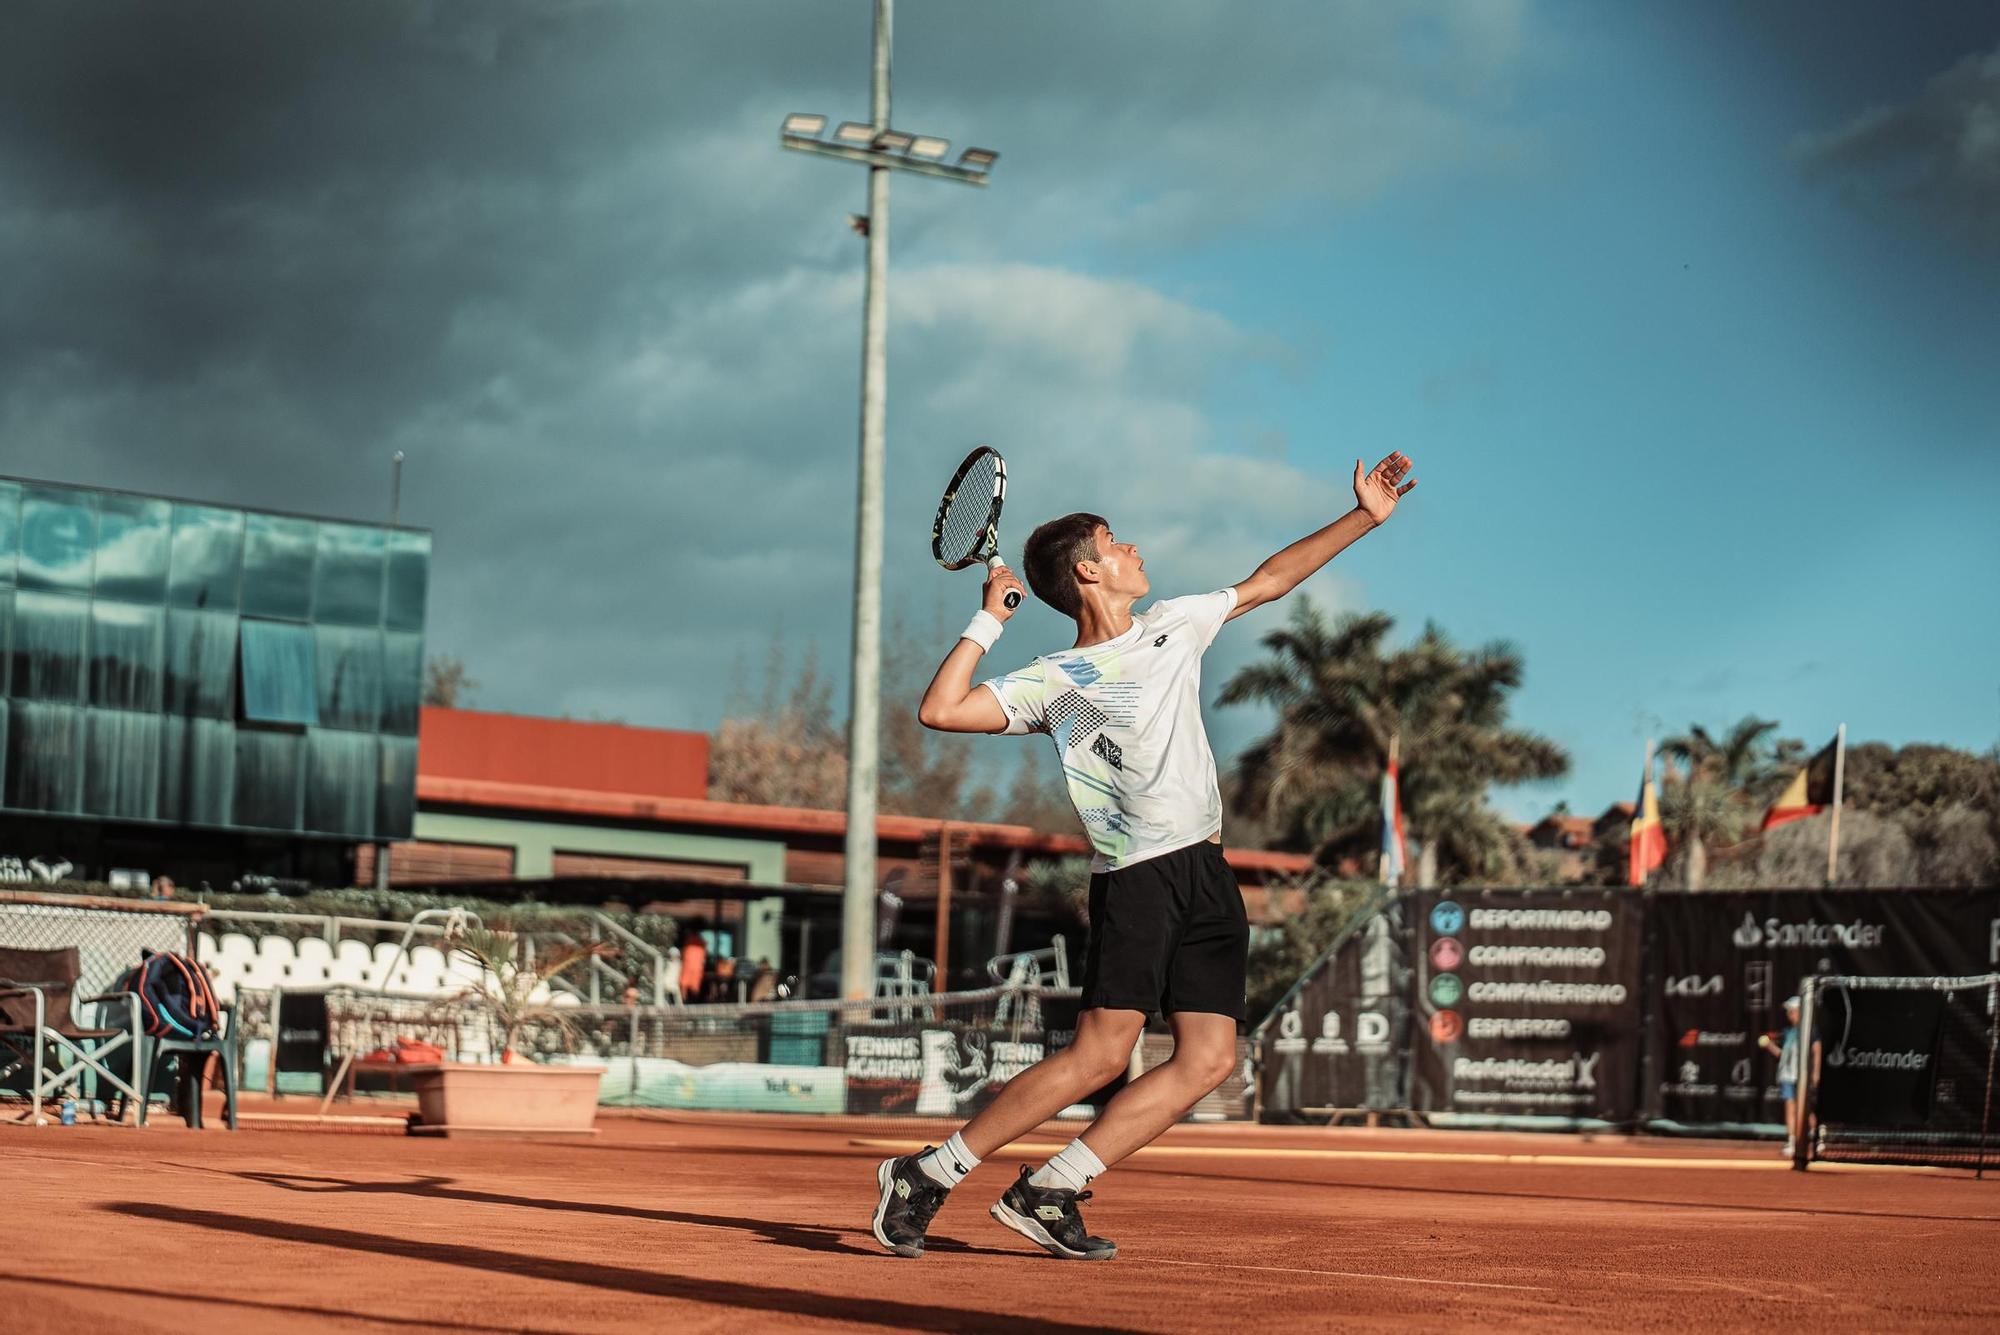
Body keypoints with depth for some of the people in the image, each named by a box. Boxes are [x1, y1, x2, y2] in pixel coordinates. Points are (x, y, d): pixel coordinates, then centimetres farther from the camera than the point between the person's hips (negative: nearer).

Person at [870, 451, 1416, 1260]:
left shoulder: (1173, 627, 17)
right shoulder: (1053, 683, -2)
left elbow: (1270, 581, 27)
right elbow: (941, 710, -13)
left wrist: (1364, 517, 25)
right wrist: (989, 619, -8)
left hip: (1207, 871, 7)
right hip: (1135, 879, -7)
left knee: (1208, 1059, -4)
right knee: (1100, 1055, -16)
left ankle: (1046, 1195, 0)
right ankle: (928, 1175, -5)